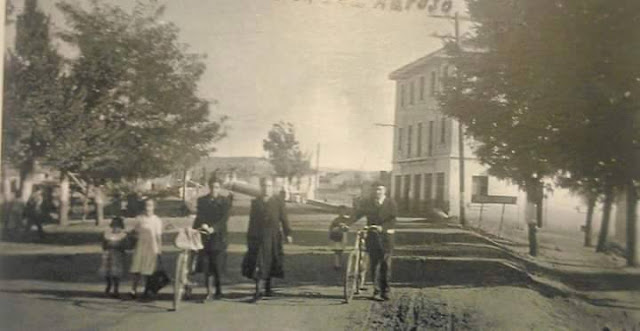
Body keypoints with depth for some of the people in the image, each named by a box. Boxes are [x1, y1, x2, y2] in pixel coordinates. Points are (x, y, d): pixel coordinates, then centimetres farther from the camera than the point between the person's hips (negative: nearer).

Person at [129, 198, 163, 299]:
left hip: (152, 248, -1)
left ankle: (147, 290, 13)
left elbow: (159, 236, 3)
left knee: (148, 271, 2)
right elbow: (135, 233, 12)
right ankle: (134, 289, 4)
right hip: (140, 246, 1)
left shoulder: (157, 220, 2)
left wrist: (159, 250, 2)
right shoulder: (139, 219, 5)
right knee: (136, 269, -2)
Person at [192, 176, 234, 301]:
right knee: (206, 266, -1)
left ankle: (218, 291, 17)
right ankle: (209, 292, 4)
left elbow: (224, 219, -8)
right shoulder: (202, 201, 10)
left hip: (218, 238, -2)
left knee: (217, 266, 2)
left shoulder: (225, 201, 1)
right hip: (204, 238, 2)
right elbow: (198, 218, 11)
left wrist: (212, 228, -22)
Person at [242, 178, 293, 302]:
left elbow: (283, 218, 2)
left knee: (269, 263, 9)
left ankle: (267, 288, 25)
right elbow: (252, 220, 12)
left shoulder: (278, 200, 4)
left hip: (273, 236, 0)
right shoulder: (255, 202, 9)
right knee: (259, 263, -6)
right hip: (258, 237, 0)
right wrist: (249, 237, 11)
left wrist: (287, 234, -4)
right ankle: (258, 291, -4)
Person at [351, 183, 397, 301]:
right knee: (374, 264, -1)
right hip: (372, 236, 1)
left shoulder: (390, 204, 2)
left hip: (386, 235, -1)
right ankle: (377, 291, 5)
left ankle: (385, 291, 10)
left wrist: (381, 227, -28)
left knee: (386, 264, -1)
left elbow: (392, 219, -11)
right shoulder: (368, 203, 8)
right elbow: (357, 215, -2)